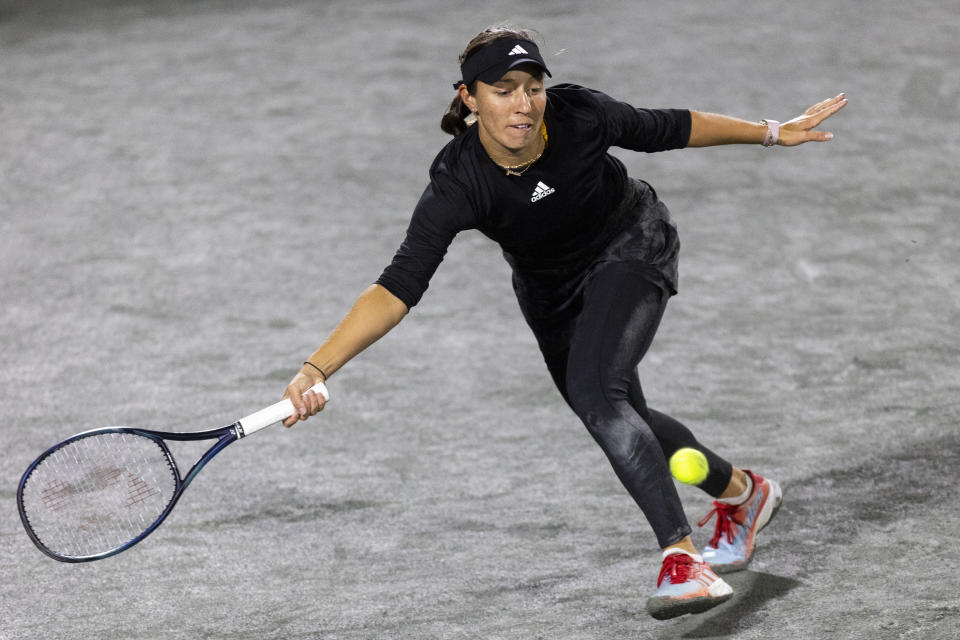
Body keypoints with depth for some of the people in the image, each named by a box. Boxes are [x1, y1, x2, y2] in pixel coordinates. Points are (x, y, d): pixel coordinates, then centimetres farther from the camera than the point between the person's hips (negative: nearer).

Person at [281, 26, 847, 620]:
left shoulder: (580, 115, -31)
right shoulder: (457, 184, -34)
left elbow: (668, 129, -11)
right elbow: (397, 289, -41)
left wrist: (772, 132, 1)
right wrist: (316, 370, -54)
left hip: (632, 247, -3)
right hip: (551, 290, 3)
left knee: (594, 390, -27)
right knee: (624, 421, 17)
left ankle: (682, 558, -28)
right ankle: (741, 493, 45)